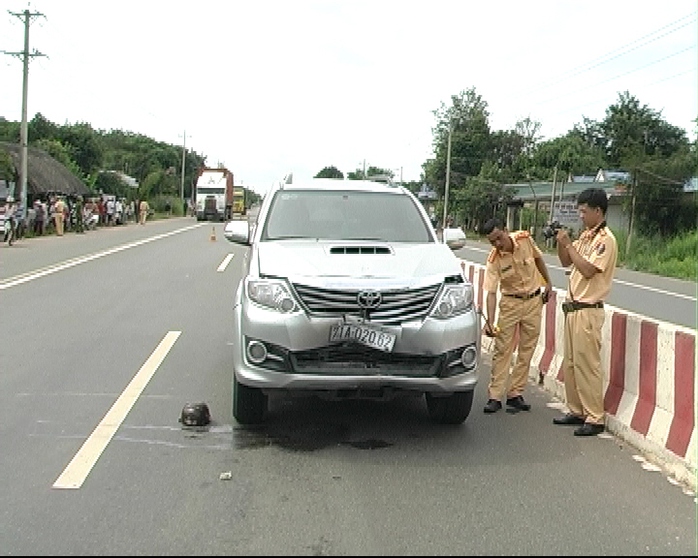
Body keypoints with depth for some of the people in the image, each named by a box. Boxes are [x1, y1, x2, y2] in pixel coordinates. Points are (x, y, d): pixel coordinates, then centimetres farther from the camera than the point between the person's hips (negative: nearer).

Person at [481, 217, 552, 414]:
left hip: (534, 300, 3)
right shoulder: (494, 261, -20)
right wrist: (490, 321, -36)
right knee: (502, 350, -4)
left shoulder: (525, 239, -13)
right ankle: (495, 396, 1)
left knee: (527, 350, 5)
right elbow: (491, 292, -25)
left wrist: (548, 282, 13)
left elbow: (538, 258, 9)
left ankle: (515, 394, 12)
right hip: (510, 303, -2)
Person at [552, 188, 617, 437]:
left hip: (588, 310, -9)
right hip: (573, 307, 9)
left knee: (587, 365, -7)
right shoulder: (585, 236, 14)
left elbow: (588, 270, -21)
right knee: (570, 363, 13)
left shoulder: (605, 239, -13)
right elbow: (566, 262, 20)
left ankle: (595, 418, 0)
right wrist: (561, 243, 3)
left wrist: (569, 244, -15)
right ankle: (576, 411, 23)